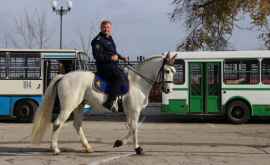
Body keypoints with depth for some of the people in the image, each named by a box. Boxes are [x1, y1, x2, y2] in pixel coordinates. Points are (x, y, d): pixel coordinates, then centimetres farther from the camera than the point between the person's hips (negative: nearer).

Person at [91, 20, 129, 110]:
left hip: (113, 66, 10)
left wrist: (121, 57, 15)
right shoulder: (98, 40, -10)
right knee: (120, 77, -30)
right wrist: (111, 58, -22)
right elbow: (97, 56, -19)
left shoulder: (110, 39, 19)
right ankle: (109, 102, -33)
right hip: (104, 66, -10)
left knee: (126, 77, 16)